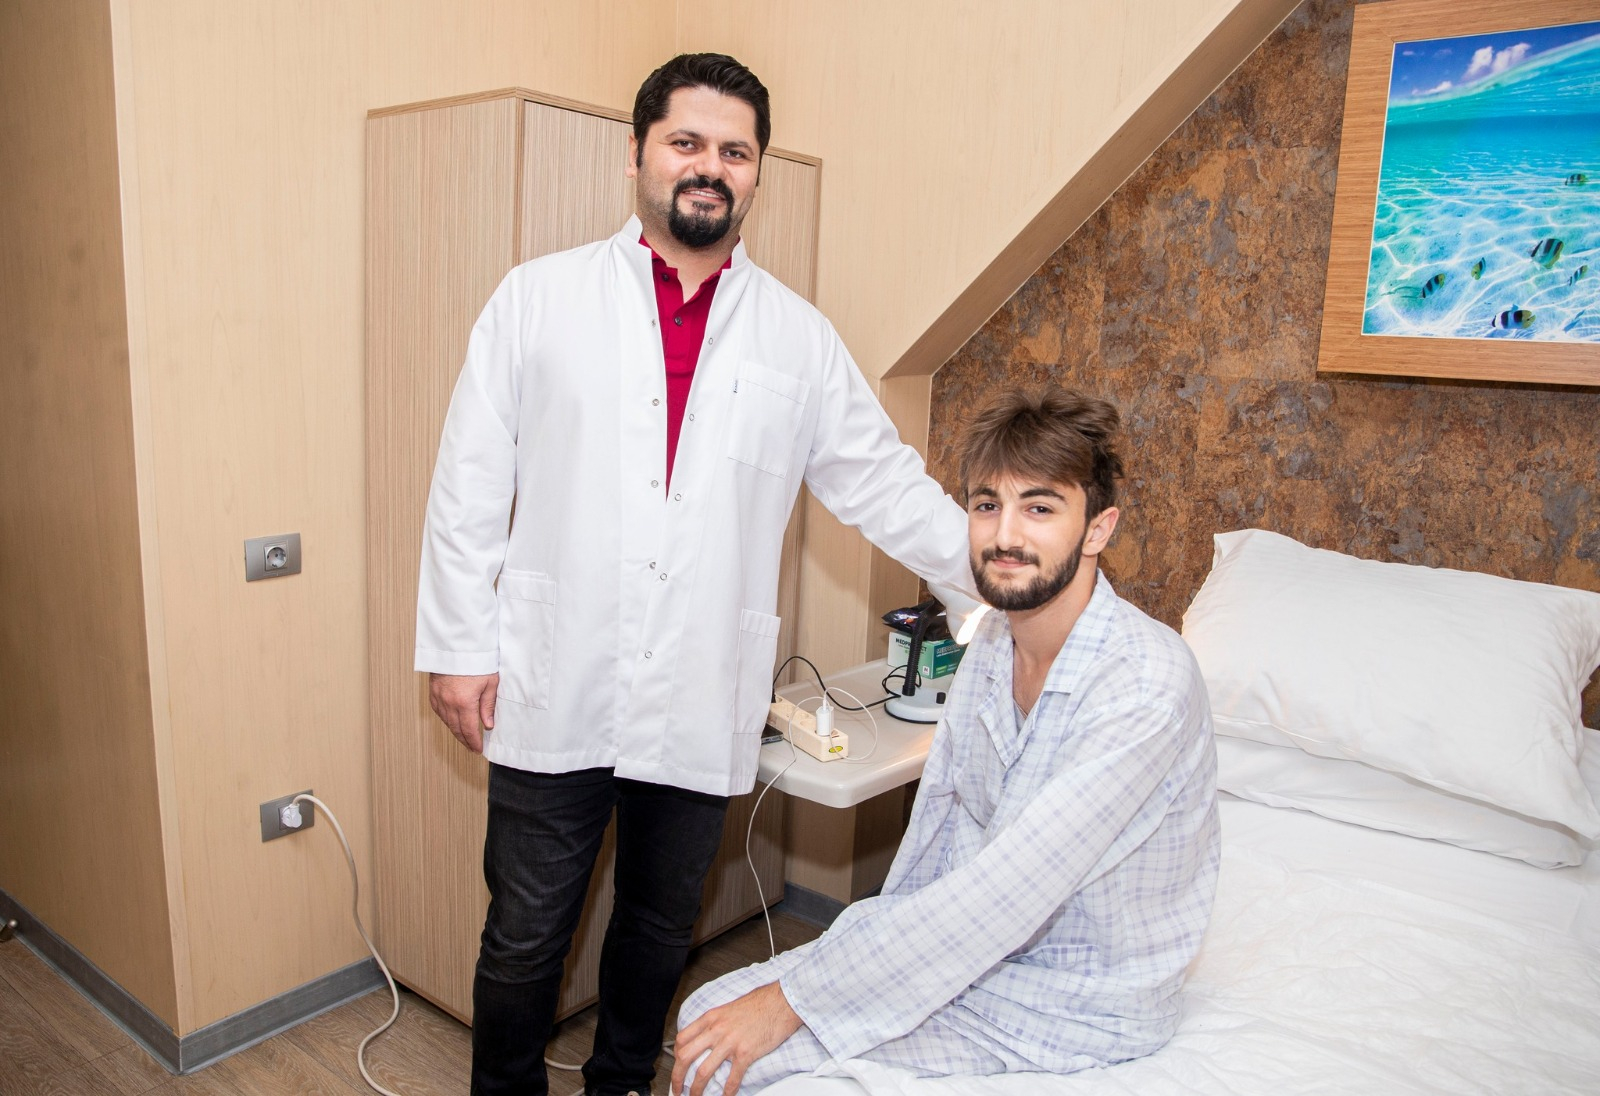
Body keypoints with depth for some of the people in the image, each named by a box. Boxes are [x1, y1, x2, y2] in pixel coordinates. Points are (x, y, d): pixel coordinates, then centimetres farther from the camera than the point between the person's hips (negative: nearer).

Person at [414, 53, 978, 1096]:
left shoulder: (799, 337, 5)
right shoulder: (539, 297, 2)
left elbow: (887, 486, 9)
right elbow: (471, 484, 1)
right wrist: (459, 644, -2)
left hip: (702, 703, 2)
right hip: (553, 690, -1)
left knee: (661, 929, 19)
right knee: (526, 938, 10)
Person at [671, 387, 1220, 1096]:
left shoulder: (1148, 684, -28)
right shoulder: (991, 644, 0)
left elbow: (1008, 890, -31)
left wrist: (794, 998, -28)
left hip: (1075, 1009, -7)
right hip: (967, 948, 7)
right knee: (708, 1014, 0)